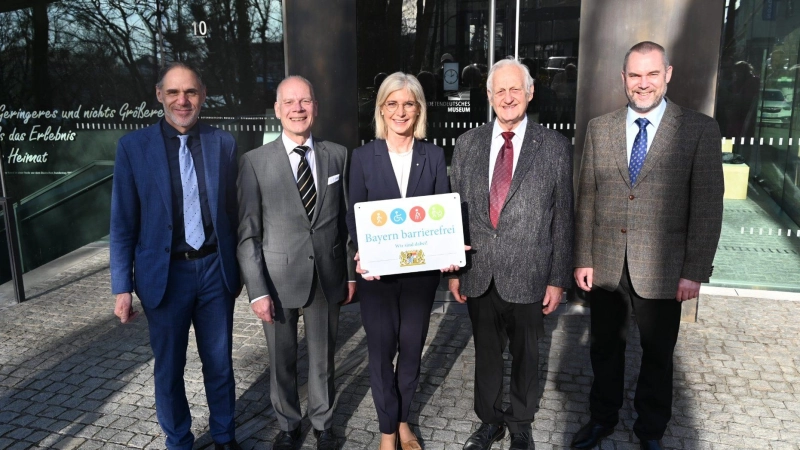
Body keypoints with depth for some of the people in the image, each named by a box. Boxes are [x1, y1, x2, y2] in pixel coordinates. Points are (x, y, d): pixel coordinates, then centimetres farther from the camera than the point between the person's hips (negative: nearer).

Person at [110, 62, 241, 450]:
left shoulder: (223, 143, 1)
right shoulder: (133, 146, -3)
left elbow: (233, 211, 6)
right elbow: (123, 223, -2)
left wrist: (239, 267, 8)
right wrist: (122, 287, -4)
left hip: (216, 269, 1)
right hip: (164, 274, -1)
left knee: (219, 363, 14)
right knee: (169, 368, 13)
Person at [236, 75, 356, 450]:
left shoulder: (337, 155, 1)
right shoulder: (255, 161, -6)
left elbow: (347, 219, 5)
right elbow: (247, 233, -7)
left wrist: (351, 273, 6)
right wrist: (257, 290, -10)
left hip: (328, 276, 2)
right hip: (279, 278, -1)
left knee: (323, 359, 17)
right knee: (282, 362, 15)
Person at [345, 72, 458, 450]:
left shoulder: (434, 155, 2)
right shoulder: (363, 156, -2)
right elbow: (354, 215, -2)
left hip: (421, 269, 2)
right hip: (377, 271, -1)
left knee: (412, 348, 14)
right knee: (382, 351, 9)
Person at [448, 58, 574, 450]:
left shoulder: (554, 146, -4)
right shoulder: (468, 144, 3)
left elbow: (563, 218, -3)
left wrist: (559, 279, -4)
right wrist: (453, 269, 3)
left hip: (528, 275, -2)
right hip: (478, 274, 2)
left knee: (525, 355, 15)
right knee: (486, 352, 17)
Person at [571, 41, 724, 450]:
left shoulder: (699, 129, -4)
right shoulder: (599, 129, 4)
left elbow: (707, 205, -5)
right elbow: (587, 199, 3)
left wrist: (695, 271, -8)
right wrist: (583, 260, 0)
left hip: (662, 269, -2)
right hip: (606, 265, 2)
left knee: (657, 354, 14)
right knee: (605, 347, 16)